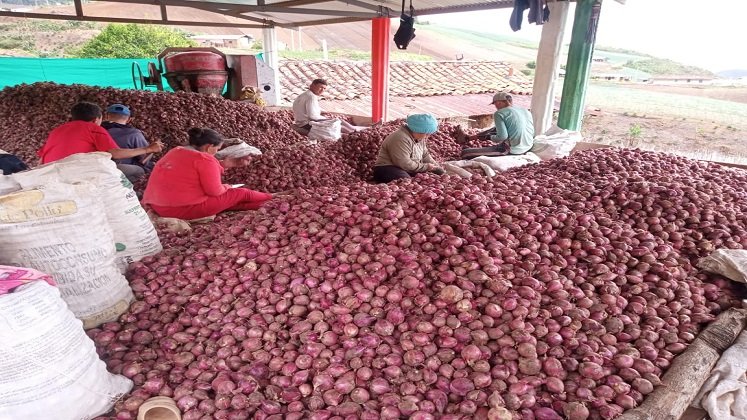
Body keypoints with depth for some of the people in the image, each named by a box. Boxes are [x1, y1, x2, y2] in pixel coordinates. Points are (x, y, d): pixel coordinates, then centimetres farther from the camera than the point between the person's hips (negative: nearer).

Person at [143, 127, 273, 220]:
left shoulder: (175, 152, 12)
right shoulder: (204, 158, -14)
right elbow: (215, 191, -13)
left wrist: (227, 164, 20)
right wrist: (227, 187, 8)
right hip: (186, 209, -8)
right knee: (242, 193, 7)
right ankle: (269, 199, 28)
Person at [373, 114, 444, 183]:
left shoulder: (419, 138, 6)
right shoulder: (401, 139, -26)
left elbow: (425, 155, 16)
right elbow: (405, 164, -29)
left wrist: (437, 167, 2)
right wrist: (426, 167, -19)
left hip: (409, 170, 10)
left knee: (439, 173, -1)